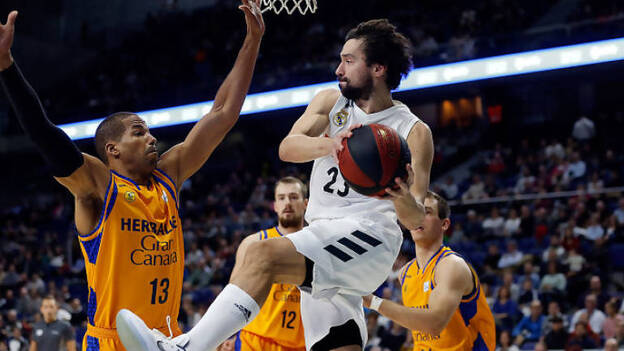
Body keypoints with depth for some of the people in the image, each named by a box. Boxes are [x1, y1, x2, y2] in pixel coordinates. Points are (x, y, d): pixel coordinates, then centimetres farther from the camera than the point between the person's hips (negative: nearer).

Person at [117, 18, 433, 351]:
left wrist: (405, 200, -30)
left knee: (261, 256, -28)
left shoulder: (414, 133, 1)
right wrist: (329, 144, -27)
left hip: (370, 236, -6)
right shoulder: (330, 103, 14)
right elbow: (287, 148, -5)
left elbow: (416, 220, -6)